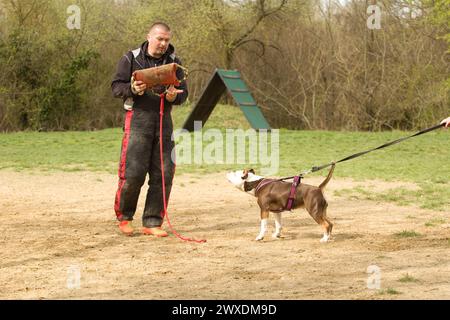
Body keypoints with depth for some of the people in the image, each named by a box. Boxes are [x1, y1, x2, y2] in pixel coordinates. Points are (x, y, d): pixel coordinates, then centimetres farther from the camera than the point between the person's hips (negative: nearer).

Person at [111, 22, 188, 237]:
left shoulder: (173, 62, 12)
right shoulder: (131, 59, 3)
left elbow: (183, 92, 11)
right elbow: (116, 87, 2)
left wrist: (174, 96, -11)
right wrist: (132, 89, -18)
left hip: (164, 119, 4)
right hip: (138, 117, -4)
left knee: (163, 174, 0)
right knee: (133, 173, -9)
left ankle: (152, 223, 8)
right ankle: (124, 217, 12)